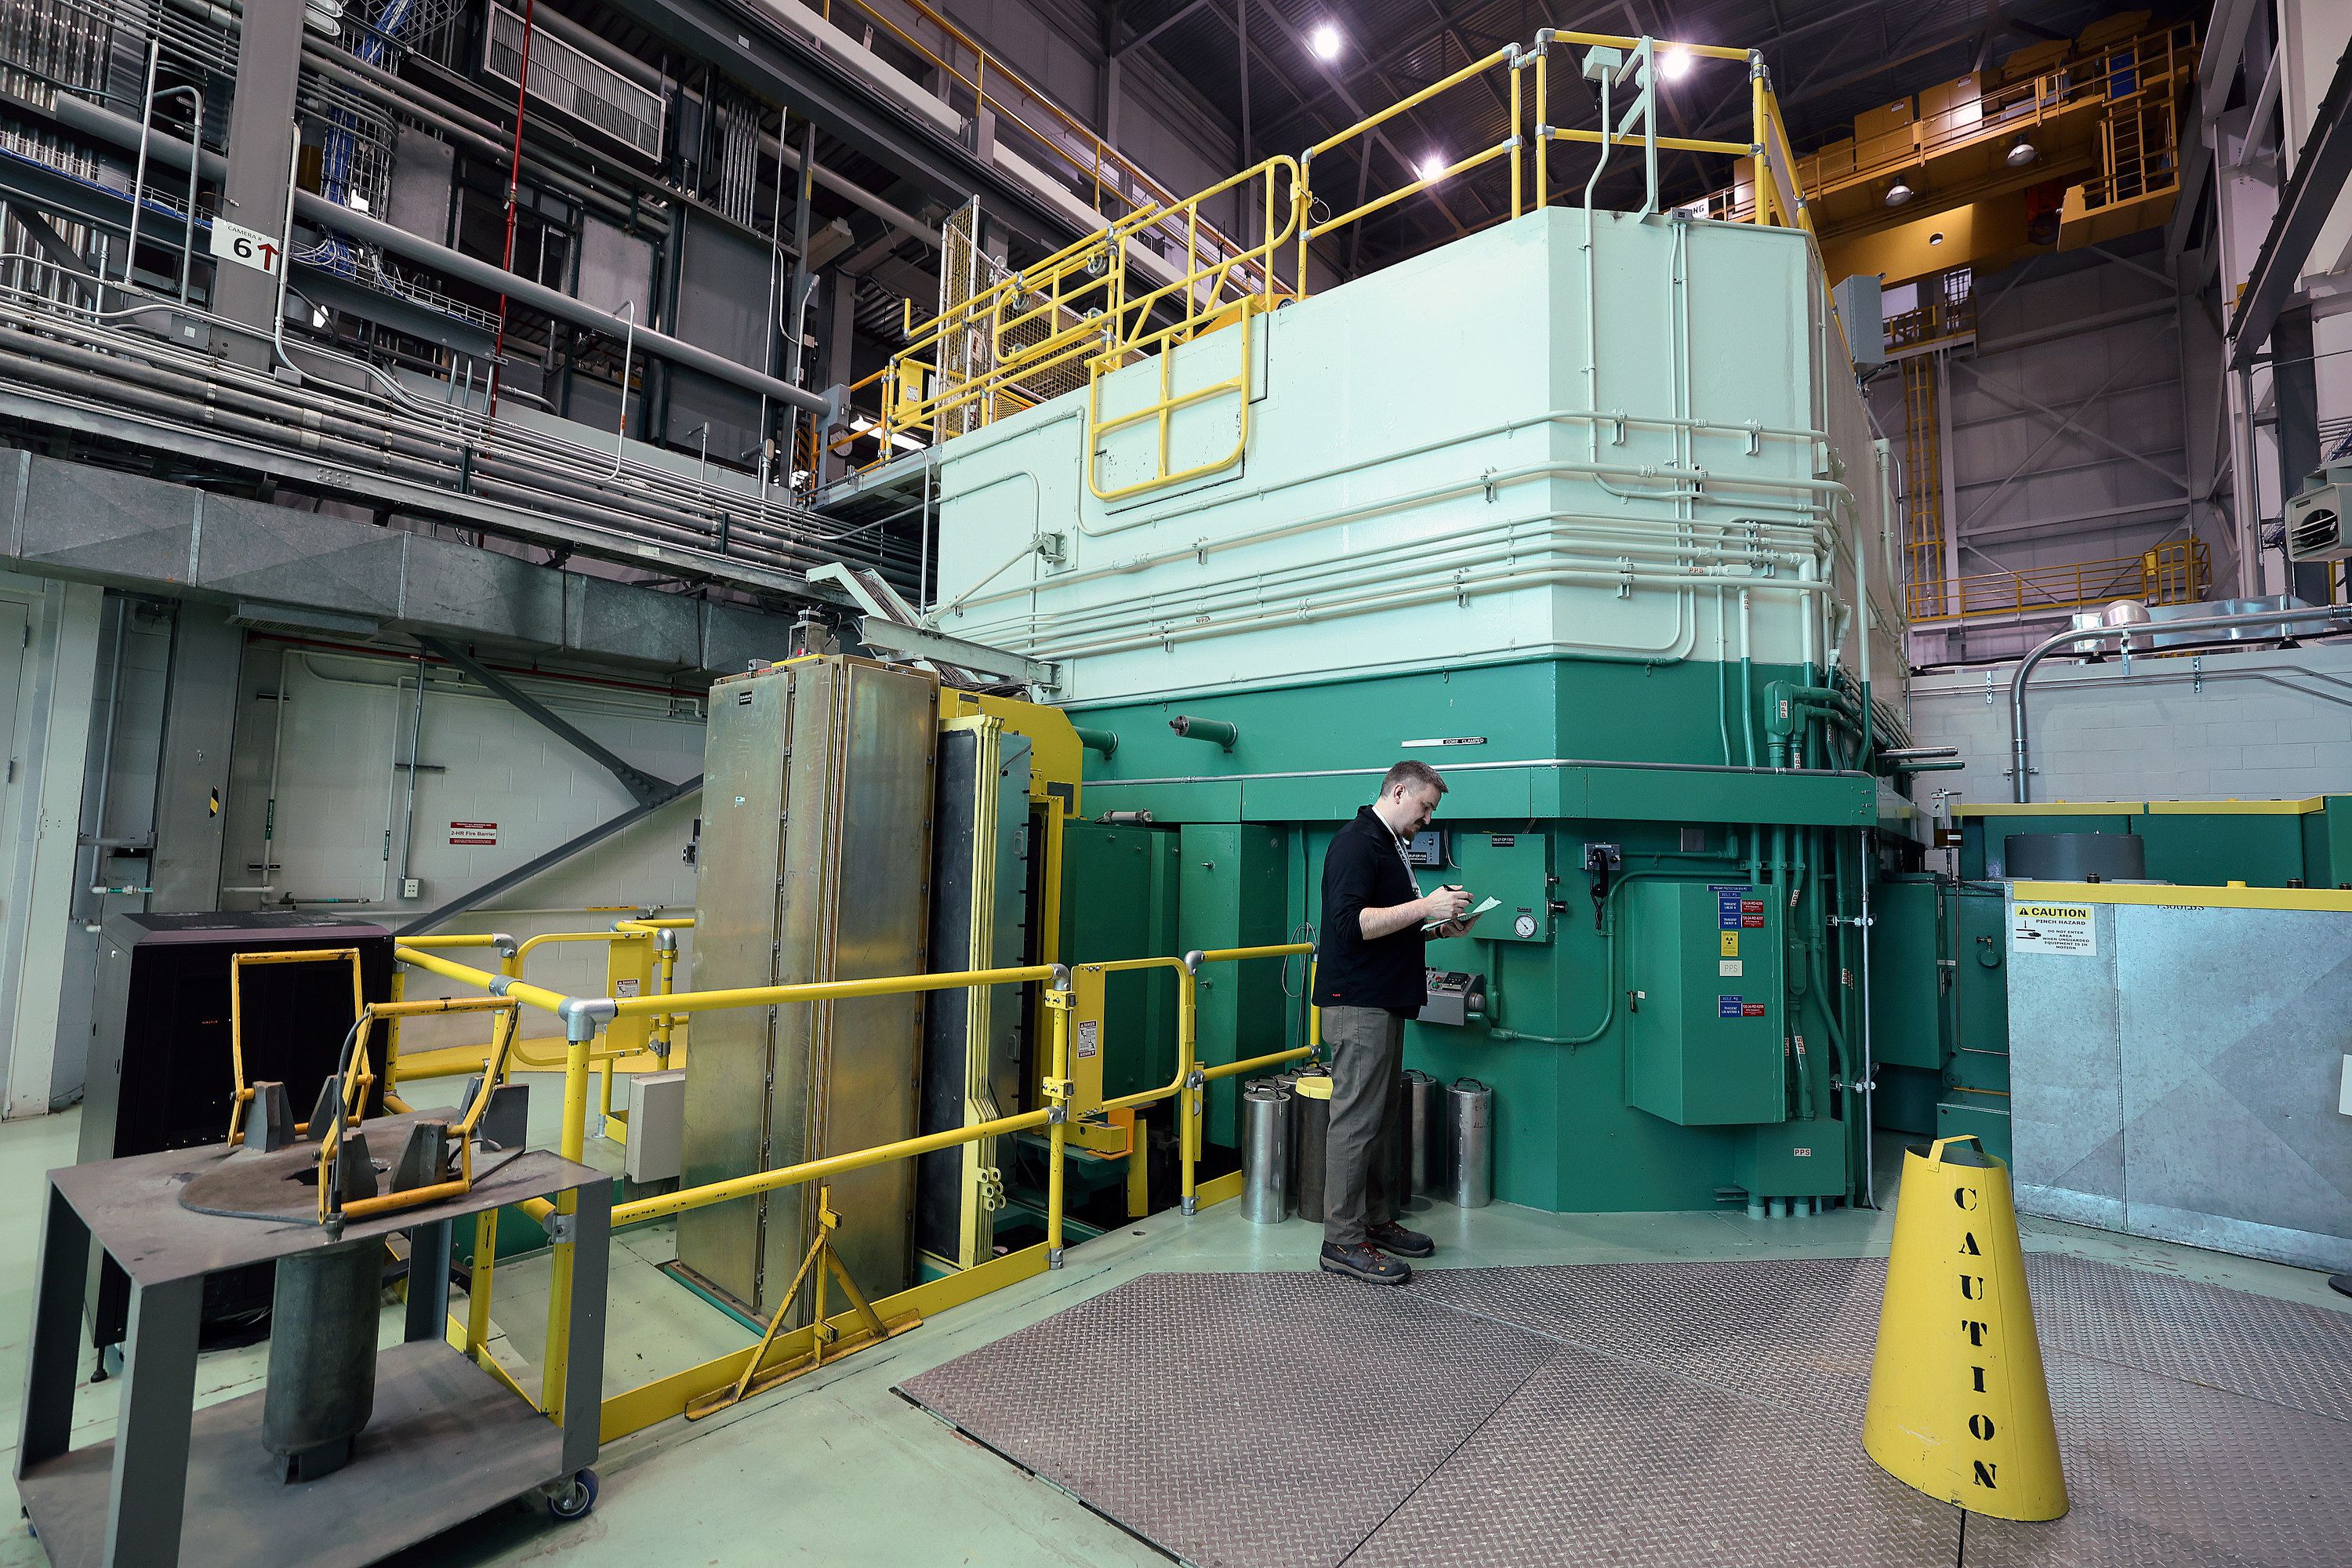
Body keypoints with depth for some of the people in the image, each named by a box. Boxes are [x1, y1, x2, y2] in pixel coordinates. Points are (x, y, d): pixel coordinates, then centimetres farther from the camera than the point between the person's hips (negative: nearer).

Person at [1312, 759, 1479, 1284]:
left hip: (1385, 1002, 11)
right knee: (1357, 1119, -5)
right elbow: (1352, 923, -24)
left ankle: (1377, 1221, 27)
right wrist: (1425, 907, -22)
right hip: (1358, 1002, -10)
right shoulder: (1356, 843, -13)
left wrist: (1439, 928, 12)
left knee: (1380, 1118, 16)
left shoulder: (1391, 847, 20)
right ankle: (1343, 1241, 4)